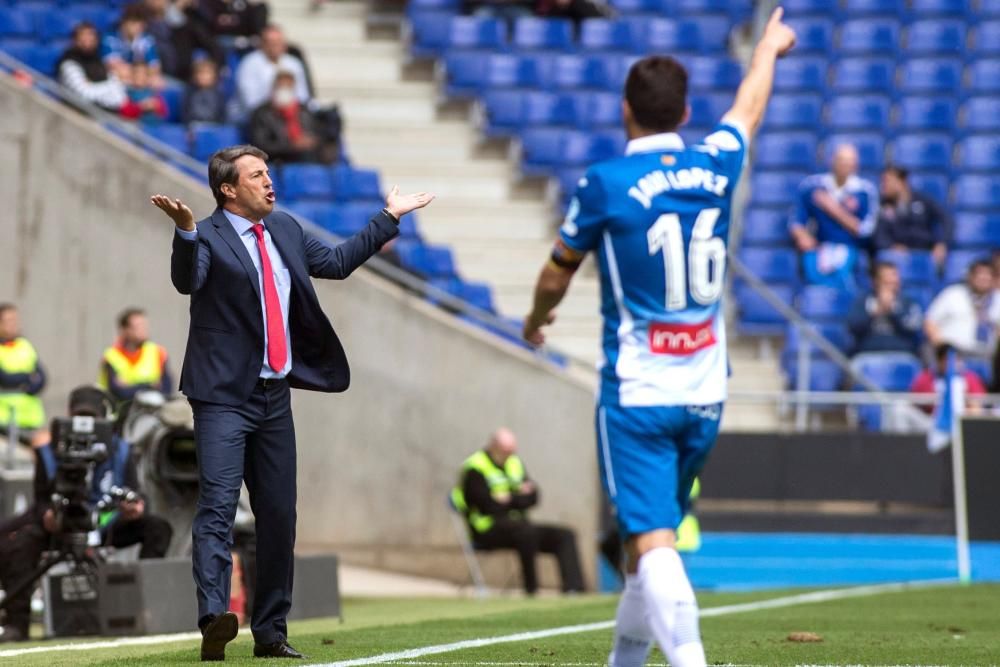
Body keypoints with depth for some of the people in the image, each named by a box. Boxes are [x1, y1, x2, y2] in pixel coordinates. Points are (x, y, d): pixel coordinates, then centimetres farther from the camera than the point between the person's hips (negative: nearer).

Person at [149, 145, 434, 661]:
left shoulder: (285, 231, 14)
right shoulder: (208, 237, -8)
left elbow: (338, 261, 25)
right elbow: (187, 281, -26)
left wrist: (390, 217, 28)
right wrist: (185, 231, -43)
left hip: (274, 396, 7)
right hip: (224, 397, -7)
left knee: (279, 517, 9)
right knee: (217, 506, -18)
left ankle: (270, 633, 16)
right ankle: (213, 619, -30)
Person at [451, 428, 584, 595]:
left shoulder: (514, 463, 16)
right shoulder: (475, 470, -7)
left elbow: (532, 498, 7)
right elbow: (489, 506, -17)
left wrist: (510, 499, -13)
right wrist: (519, 498, -6)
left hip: (516, 523, 8)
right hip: (488, 530, -8)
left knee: (565, 536, -6)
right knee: (526, 531, -36)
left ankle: (574, 587, -20)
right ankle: (531, 590, -32)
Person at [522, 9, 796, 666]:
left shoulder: (605, 185, -9)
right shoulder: (716, 168, 2)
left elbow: (557, 276, 6)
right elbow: (749, 108, 26)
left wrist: (536, 317, 29)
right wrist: (769, 46, 46)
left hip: (637, 395, -5)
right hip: (706, 394, 5)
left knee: (652, 543, -12)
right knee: (655, 530, 18)